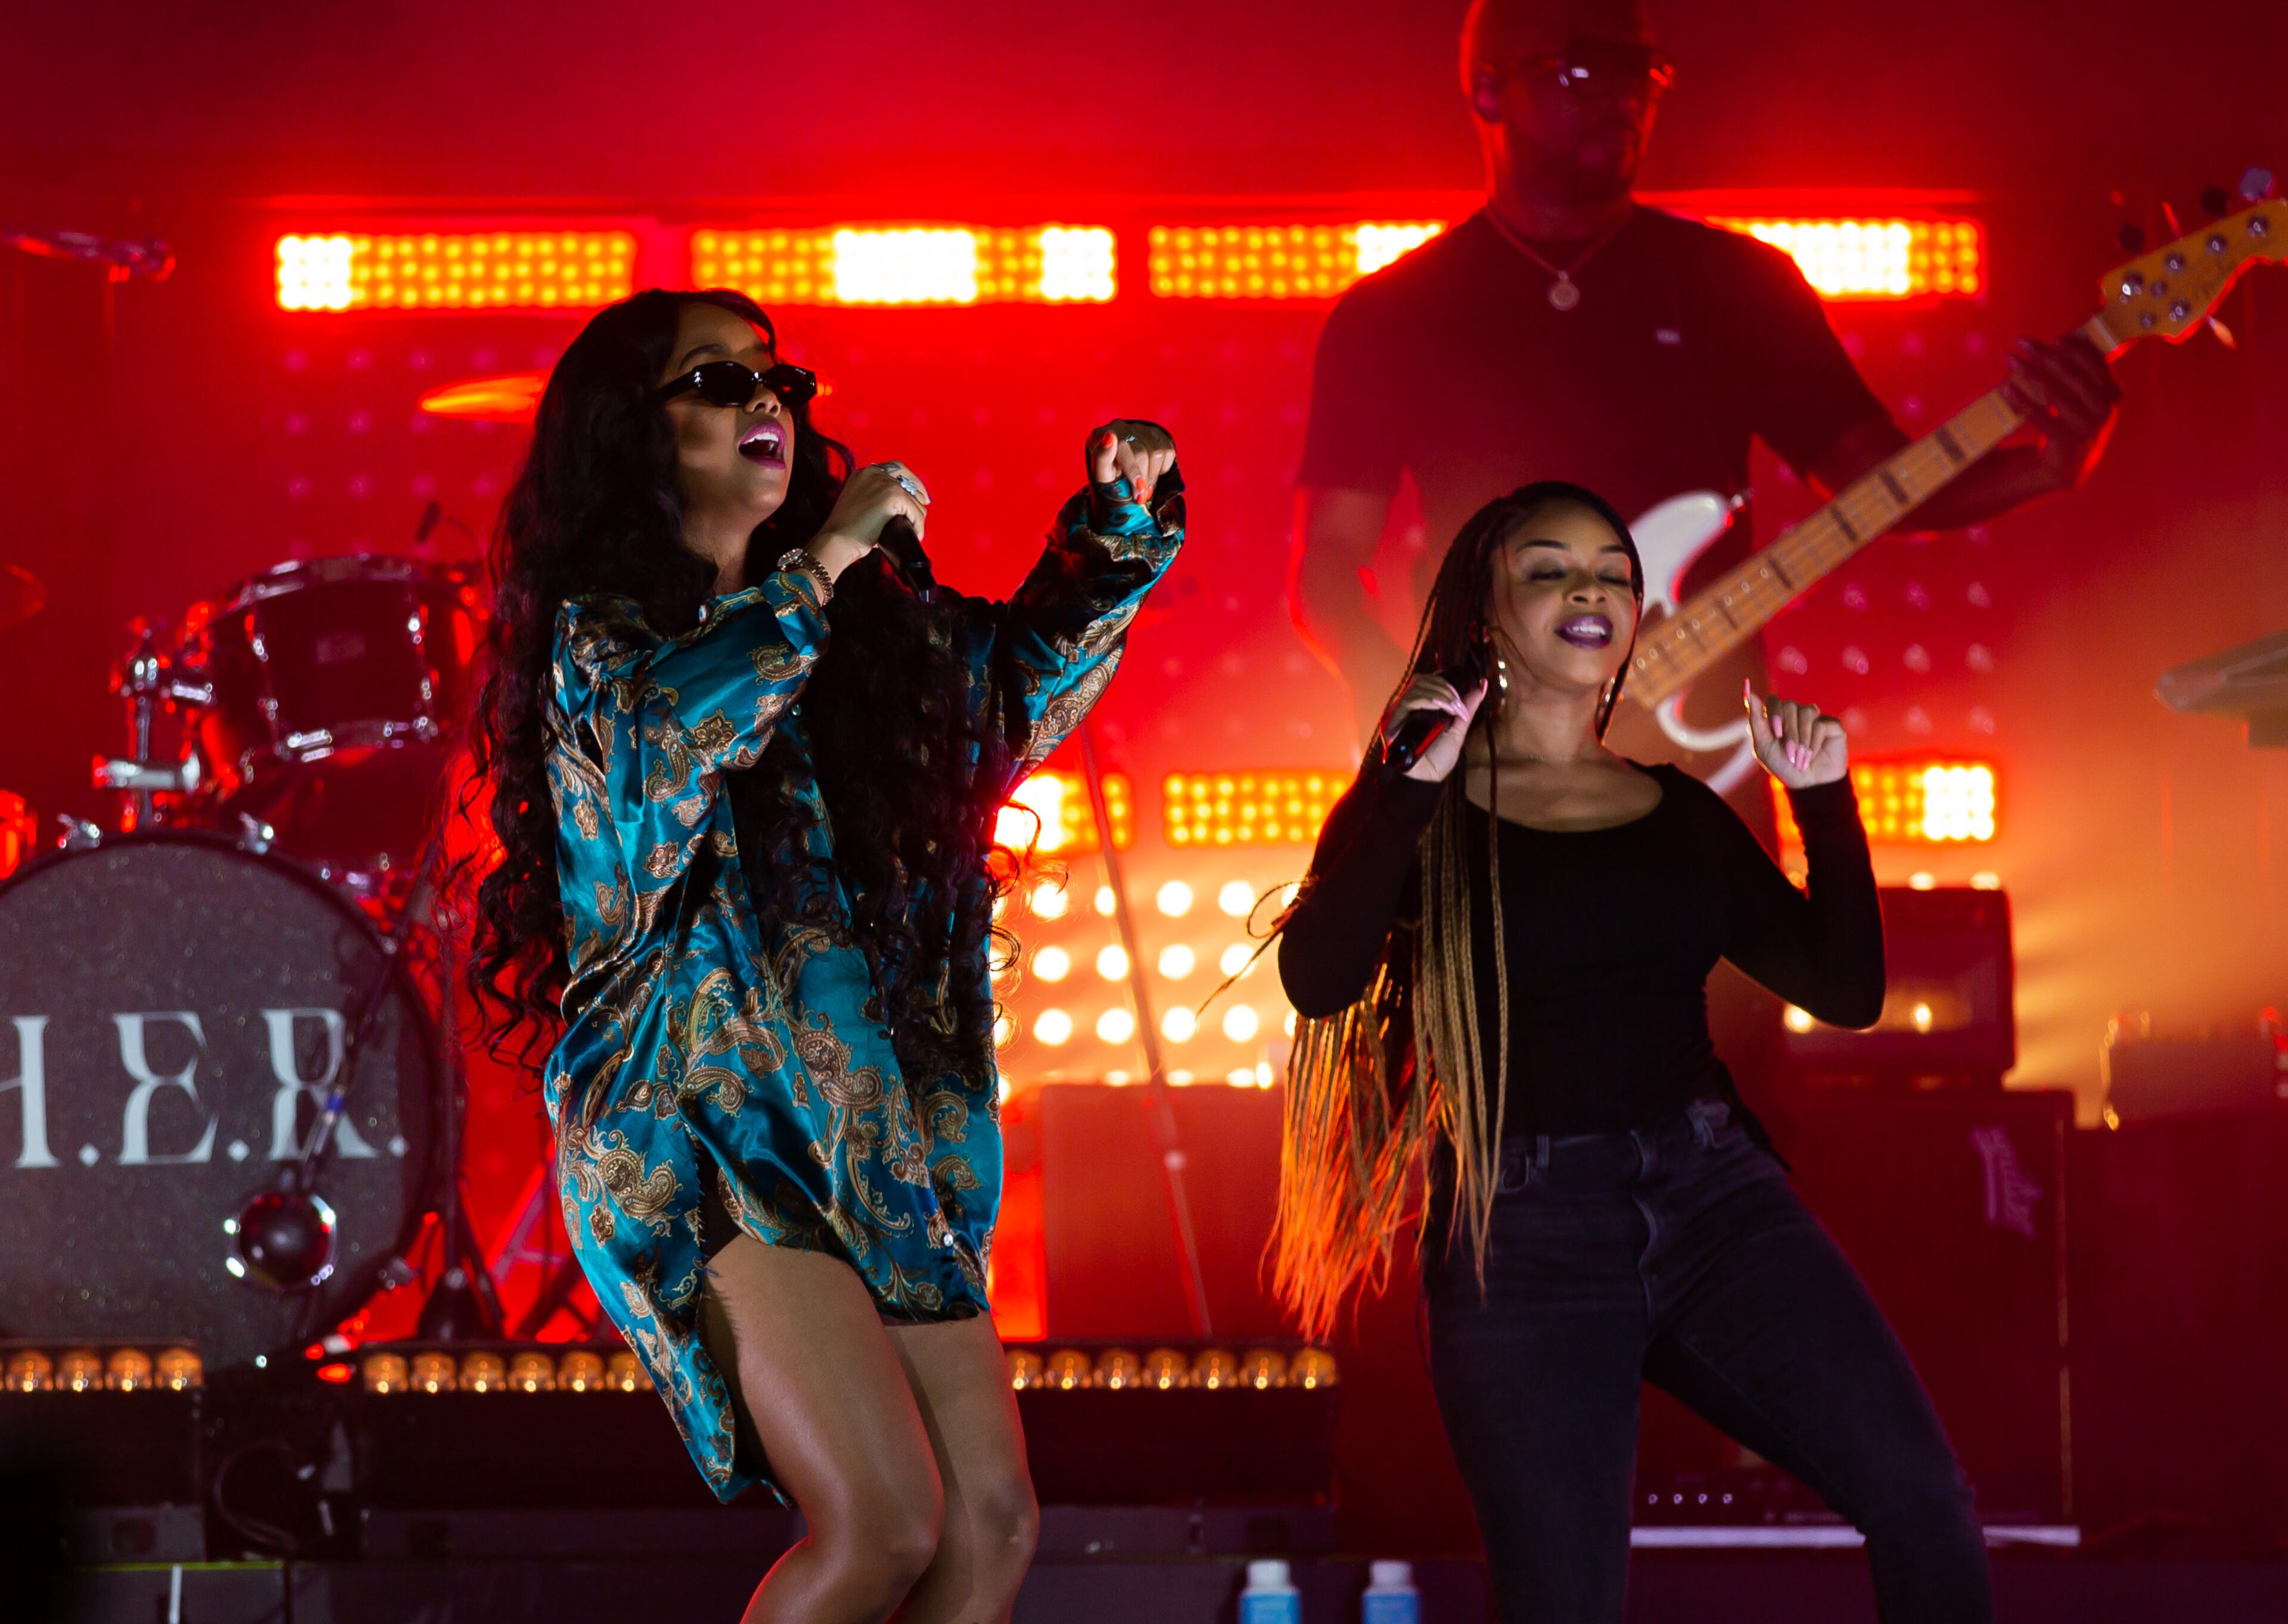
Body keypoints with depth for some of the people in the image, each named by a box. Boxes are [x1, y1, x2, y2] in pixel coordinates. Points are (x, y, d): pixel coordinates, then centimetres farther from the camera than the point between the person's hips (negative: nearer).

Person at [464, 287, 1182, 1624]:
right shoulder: (598, 632, -1)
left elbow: (1022, 669, 29)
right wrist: (818, 569, -20)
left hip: (881, 1132, 7)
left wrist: (1119, 516, 13)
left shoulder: (863, 627, 14)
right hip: (704, 1131, -7)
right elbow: (660, 732, -23)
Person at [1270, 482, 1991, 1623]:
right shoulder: (1418, 810, 5)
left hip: (1712, 1190, 3)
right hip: (1521, 1231, -3)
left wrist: (1826, 801, 7)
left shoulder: (1680, 813, 16)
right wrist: (1406, 790, -17)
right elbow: (1318, 983, -13)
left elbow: (1847, 990, 15)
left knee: (1922, 1503, -14)